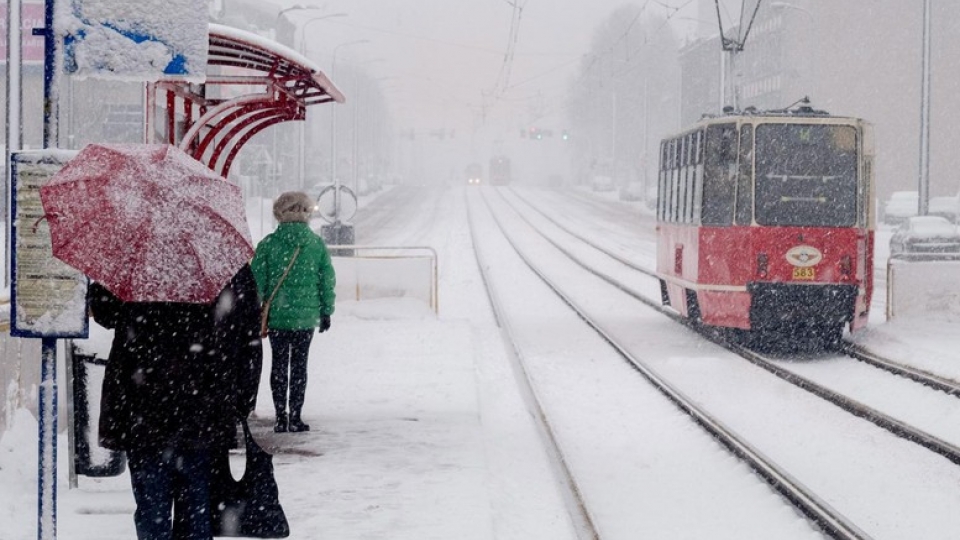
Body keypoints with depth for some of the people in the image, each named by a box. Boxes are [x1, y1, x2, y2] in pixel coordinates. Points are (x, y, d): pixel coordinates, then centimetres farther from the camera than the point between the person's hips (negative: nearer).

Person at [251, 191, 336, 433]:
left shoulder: (268, 243, -5)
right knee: (299, 365, 9)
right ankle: (295, 417, 7)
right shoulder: (317, 244, -2)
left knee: (279, 364, 9)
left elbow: (257, 279, -4)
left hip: (276, 315, 0)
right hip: (306, 316, 0)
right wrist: (326, 311, 11)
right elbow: (328, 280, 2)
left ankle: (281, 417, 8)